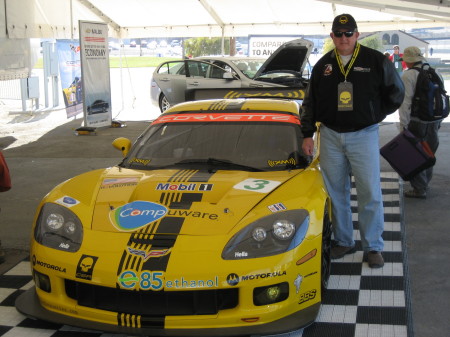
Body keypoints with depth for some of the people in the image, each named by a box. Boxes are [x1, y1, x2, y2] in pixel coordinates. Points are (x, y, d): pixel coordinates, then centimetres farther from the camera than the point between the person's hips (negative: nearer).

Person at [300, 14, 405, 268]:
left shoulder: (376, 60, -4)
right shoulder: (323, 65, 5)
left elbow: (396, 93, 7)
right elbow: (310, 102, 11)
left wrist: (375, 116, 7)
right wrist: (307, 134, 6)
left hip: (363, 135, -3)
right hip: (330, 136, 3)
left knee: (370, 193, -3)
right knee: (336, 193, 8)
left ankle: (374, 247, 8)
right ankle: (344, 242, 21)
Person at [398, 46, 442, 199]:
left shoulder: (408, 75, -11)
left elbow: (405, 102, -16)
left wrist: (403, 125, -15)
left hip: (418, 122, -7)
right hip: (435, 120, 7)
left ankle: (419, 189, 5)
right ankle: (424, 183, 33)